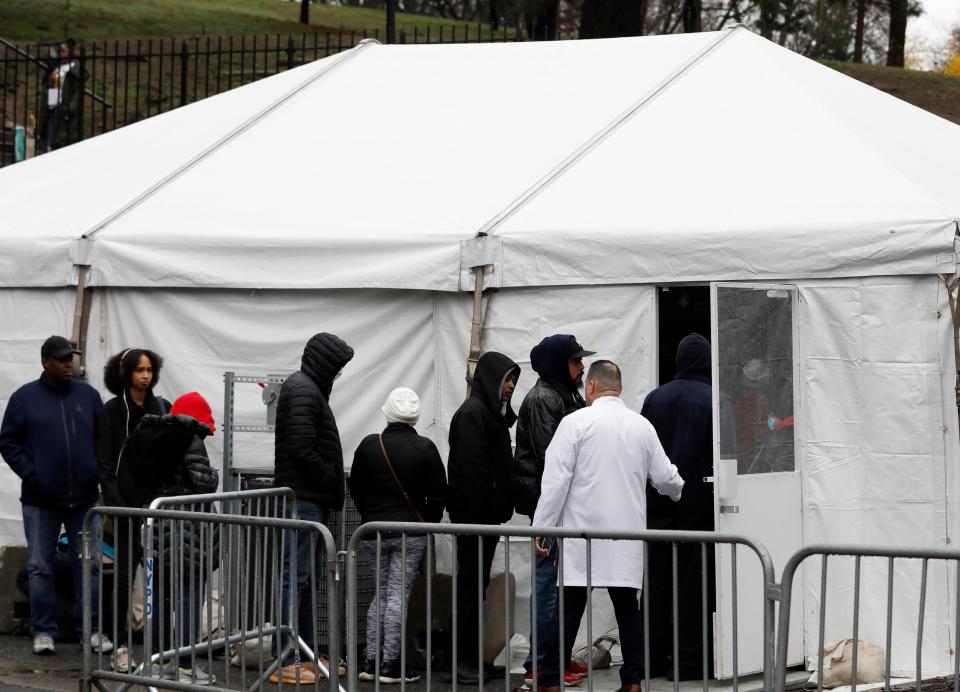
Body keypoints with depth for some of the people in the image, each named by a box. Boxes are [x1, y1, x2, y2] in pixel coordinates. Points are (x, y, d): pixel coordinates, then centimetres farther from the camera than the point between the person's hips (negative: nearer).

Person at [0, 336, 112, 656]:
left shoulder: (88, 395, 6)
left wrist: (97, 472, -2)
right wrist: (31, 474, -10)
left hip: (84, 497, 2)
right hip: (40, 500, -2)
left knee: (89, 564, 3)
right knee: (40, 566, 2)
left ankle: (92, 630, 10)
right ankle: (43, 631, 9)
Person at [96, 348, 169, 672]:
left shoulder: (162, 408, 9)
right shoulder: (113, 411, 0)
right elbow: (104, 462, -4)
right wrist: (115, 503, -13)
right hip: (127, 499, -3)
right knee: (125, 570, -2)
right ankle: (121, 645, 2)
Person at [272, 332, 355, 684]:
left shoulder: (307, 388, 18)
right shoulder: (303, 390, -14)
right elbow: (302, 448, -23)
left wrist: (331, 488, 10)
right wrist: (330, 482, -11)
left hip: (311, 499, 11)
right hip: (303, 498, -11)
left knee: (307, 576, 15)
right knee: (295, 577, -9)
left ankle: (306, 655, 22)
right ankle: (284, 662, -9)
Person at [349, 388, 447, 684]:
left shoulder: (369, 446, -2)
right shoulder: (425, 448, -8)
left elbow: (356, 489, 8)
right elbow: (438, 494, -4)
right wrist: (428, 523, 11)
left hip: (373, 531, 3)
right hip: (410, 532, -3)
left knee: (381, 594, 14)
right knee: (399, 596, -1)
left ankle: (372, 661, 10)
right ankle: (391, 666, -3)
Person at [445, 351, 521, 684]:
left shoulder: (490, 412, 17)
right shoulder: (473, 413, -13)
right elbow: (472, 468, -20)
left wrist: (498, 509, 15)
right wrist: (481, 511, -22)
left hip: (484, 515, 10)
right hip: (475, 515, -10)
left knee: (477, 585, 11)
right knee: (472, 585, -8)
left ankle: (471, 659, 16)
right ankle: (462, 661, -6)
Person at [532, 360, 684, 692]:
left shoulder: (576, 422, -6)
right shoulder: (642, 426, 7)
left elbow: (556, 478, -9)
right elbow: (665, 477, 14)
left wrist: (543, 526, -5)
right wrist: (677, 490, 38)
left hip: (584, 532, -4)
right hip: (627, 534, 4)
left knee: (569, 611, -2)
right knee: (628, 608, 9)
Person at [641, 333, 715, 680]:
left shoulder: (655, 398, 3)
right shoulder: (713, 400, -9)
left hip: (658, 504, 4)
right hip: (697, 503, -4)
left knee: (657, 579, 9)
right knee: (692, 579, 0)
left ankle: (653, 657, 9)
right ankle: (688, 659, -2)